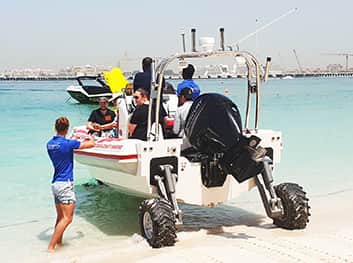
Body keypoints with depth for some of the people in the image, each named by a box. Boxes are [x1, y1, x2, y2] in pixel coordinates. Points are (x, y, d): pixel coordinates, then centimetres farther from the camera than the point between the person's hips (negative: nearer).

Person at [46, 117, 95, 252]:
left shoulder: (49, 144, 7)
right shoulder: (68, 143, -14)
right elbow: (91, 144, -4)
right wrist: (90, 137, 18)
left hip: (55, 184, 8)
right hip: (65, 184, -8)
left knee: (60, 217, 16)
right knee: (67, 218, -7)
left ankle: (58, 242, 21)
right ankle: (51, 247, -10)